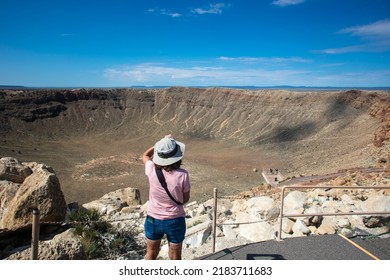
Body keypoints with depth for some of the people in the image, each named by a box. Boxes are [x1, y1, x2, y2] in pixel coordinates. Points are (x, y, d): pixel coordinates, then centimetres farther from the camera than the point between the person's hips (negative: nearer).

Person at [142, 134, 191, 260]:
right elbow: (185, 199, -7)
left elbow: (145, 156, 7)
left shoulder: (152, 170, -17)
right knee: (175, 257, 21)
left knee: (151, 254, 25)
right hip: (175, 221, -1)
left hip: (153, 220, 2)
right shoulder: (182, 175, -22)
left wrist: (163, 142, 6)